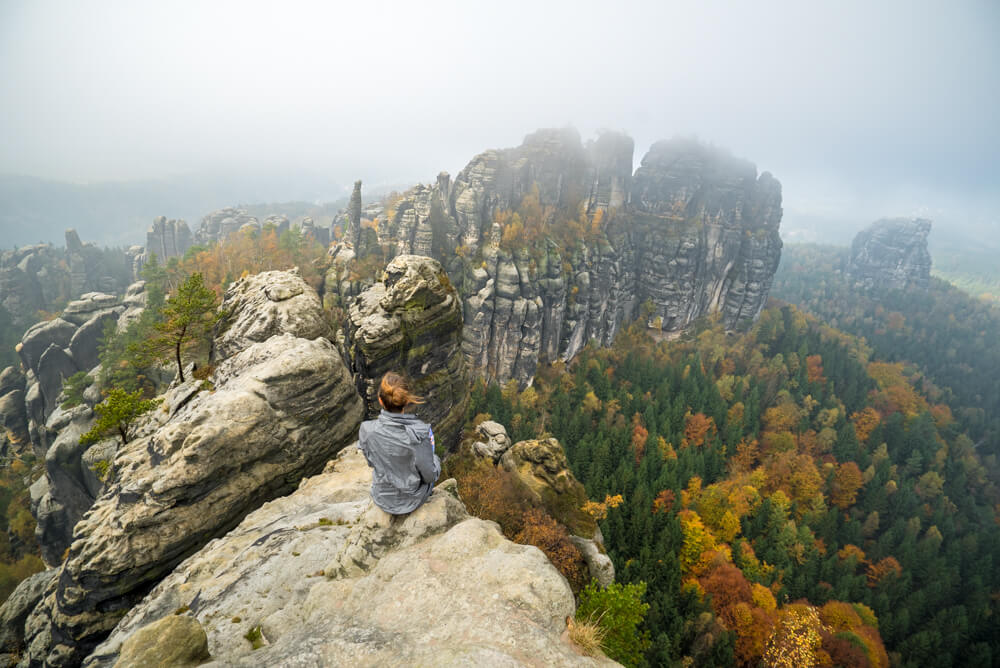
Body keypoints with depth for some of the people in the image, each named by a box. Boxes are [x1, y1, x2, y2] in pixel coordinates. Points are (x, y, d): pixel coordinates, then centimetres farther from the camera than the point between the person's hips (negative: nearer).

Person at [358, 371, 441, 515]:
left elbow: (371, 461, -4)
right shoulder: (420, 433, -32)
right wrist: (434, 460, 3)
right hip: (412, 500, -2)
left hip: (382, 500, 2)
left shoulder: (367, 430, -24)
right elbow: (429, 476, -18)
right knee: (435, 460, 29)